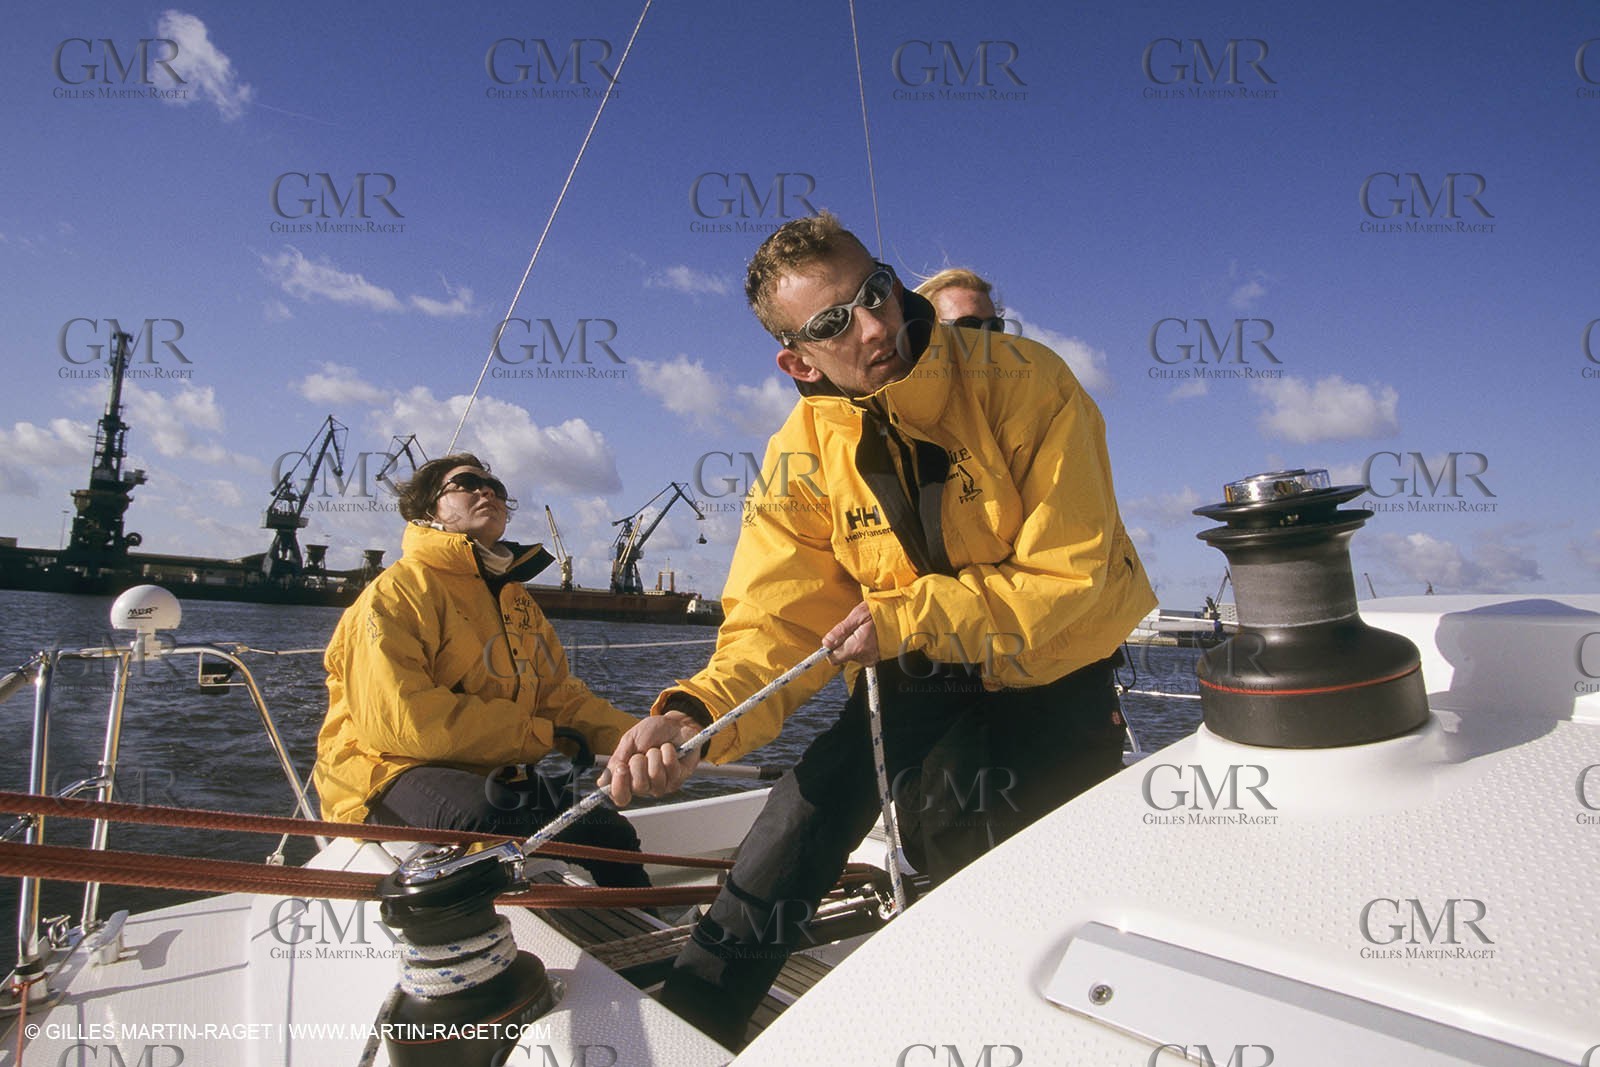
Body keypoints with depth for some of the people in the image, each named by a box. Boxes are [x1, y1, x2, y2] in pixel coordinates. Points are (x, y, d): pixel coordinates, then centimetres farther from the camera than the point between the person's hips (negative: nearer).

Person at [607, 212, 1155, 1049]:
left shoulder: (1024, 383, -20)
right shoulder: (803, 455, -12)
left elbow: (1078, 576, -20)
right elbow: (779, 628, -14)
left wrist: (911, 615, -29)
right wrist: (695, 713, -34)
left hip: (1055, 664, -1)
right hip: (918, 669, 1)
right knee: (814, 800, -16)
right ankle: (689, 1019, 1)